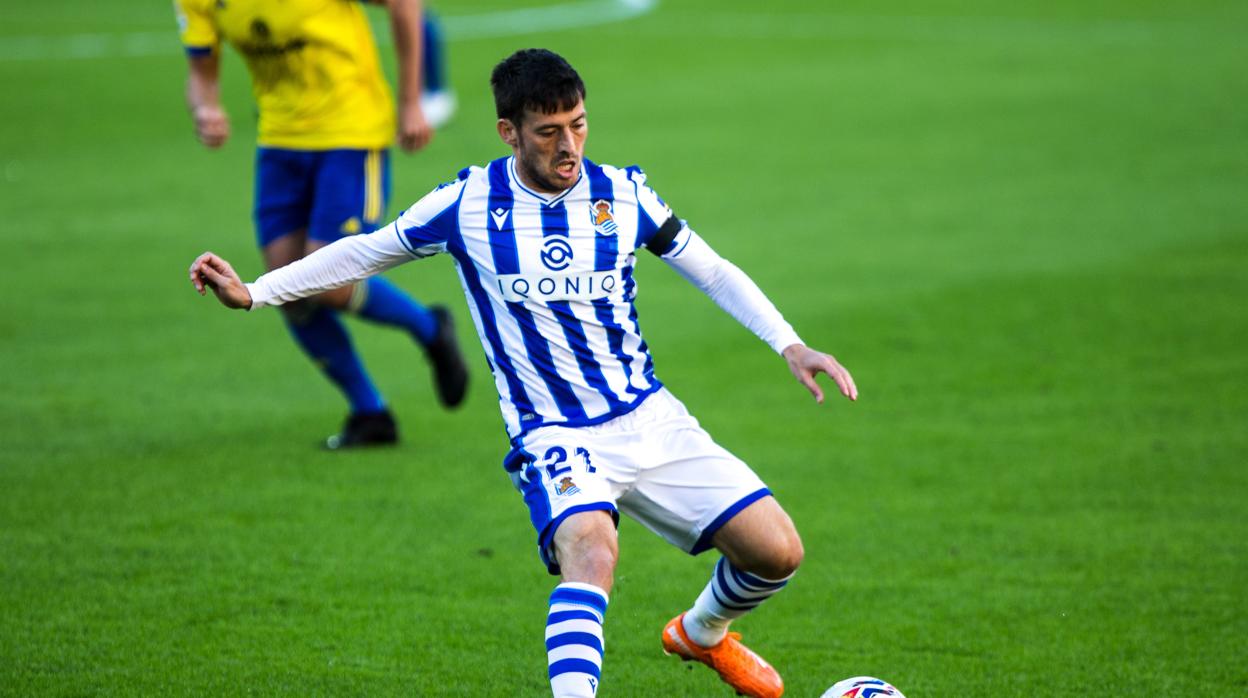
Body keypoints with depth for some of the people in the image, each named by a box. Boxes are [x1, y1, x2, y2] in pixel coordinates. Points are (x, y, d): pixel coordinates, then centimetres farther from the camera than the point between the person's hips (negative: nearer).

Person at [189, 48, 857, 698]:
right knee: (591, 551, -35)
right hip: (556, 436, -4)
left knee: (776, 551, -3)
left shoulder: (622, 194, 0)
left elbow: (713, 271, 10)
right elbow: (364, 252, 6)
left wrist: (790, 345, -1)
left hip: (651, 419, 4)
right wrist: (252, 292, -2)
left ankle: (701, 632, 29)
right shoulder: (468, 204, -6)